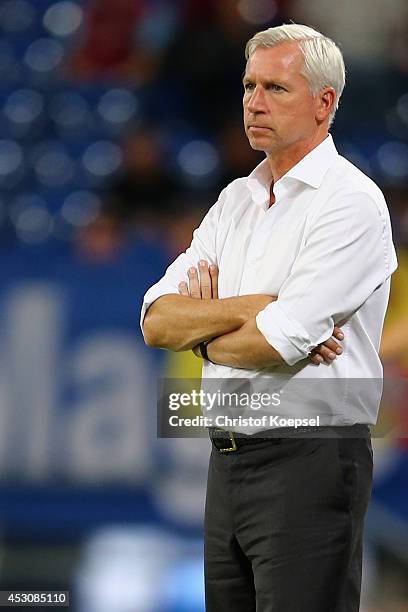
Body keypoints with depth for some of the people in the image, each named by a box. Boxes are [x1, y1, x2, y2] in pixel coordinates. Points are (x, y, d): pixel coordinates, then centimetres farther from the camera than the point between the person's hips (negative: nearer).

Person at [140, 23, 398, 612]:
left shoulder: (350, 202, -10)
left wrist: (203, 330, 0)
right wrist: (250, 308, -12)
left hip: (309, 467, -8)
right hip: (229, 463, 8)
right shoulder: (237, 199, 15)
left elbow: (281, 343, -19)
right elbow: (157, 321, 4)